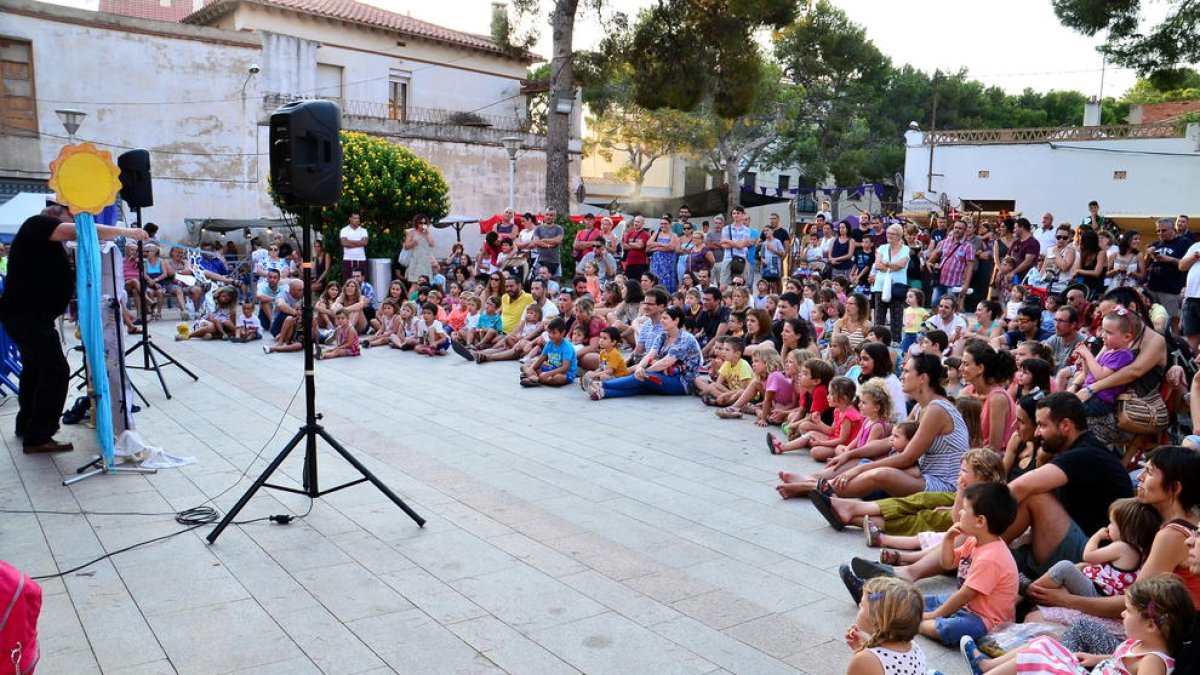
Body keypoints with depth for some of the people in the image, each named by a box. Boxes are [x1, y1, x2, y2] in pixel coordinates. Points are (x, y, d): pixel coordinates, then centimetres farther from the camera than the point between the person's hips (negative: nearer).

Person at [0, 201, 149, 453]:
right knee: (55, 370, -13)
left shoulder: (49, 237, 19)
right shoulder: (38, 224, -12)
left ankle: (26, 424, 40)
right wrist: (125, 231, -28)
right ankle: (38, 438, -9)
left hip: (28, 314, 11)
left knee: (36, 367, 24)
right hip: (27, 315, -11)